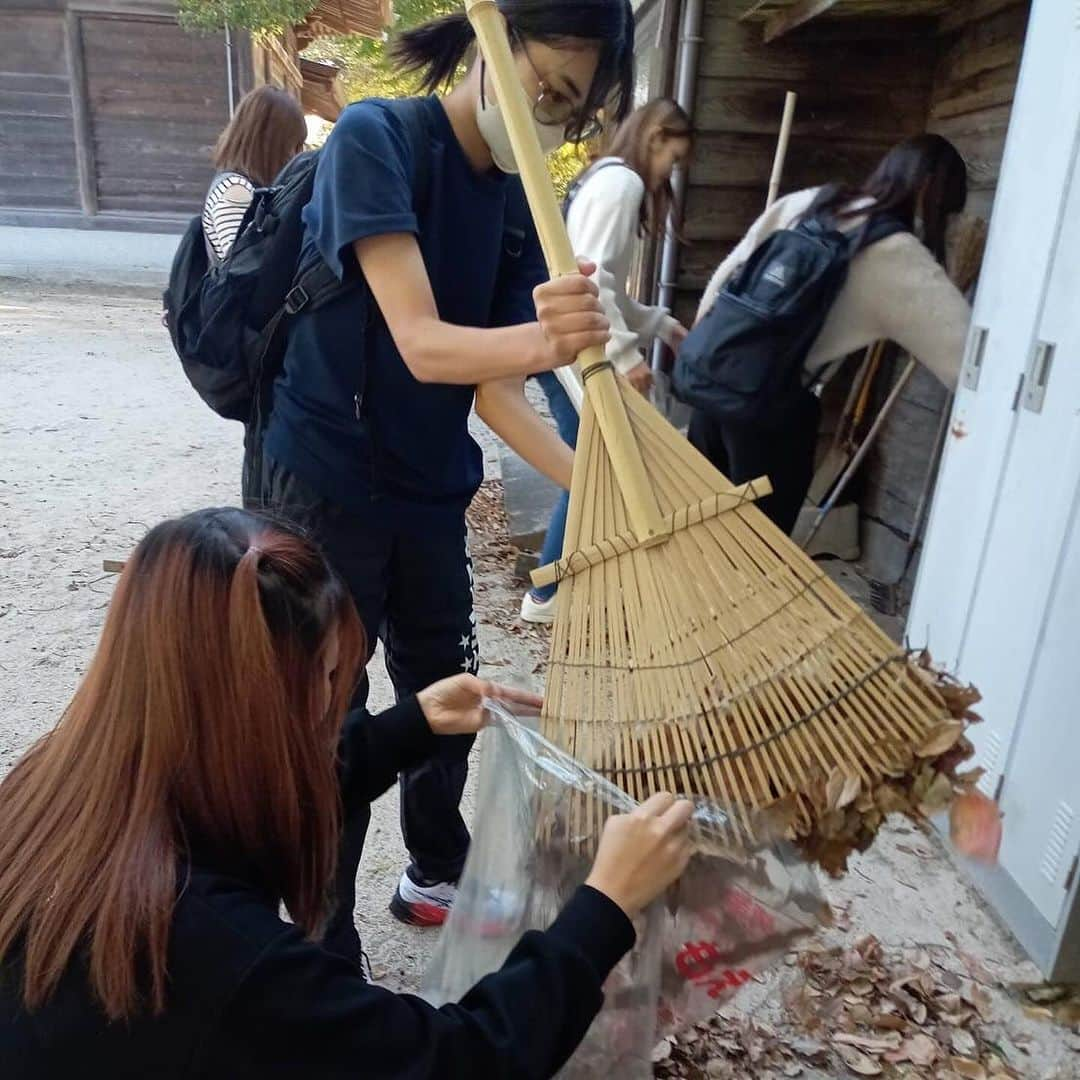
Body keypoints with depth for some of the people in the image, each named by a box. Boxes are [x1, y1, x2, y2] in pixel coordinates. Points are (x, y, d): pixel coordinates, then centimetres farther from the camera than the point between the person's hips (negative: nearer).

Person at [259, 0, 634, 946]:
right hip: (327, 488, -6)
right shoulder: (374, 138, -15)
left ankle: (436, 876, 42)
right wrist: (539, 341, -46)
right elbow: (421, 342, -27)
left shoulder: (523, 209, 3)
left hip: (433, 494, 7)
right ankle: (324, 949, 25)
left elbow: (494, 387, 0)